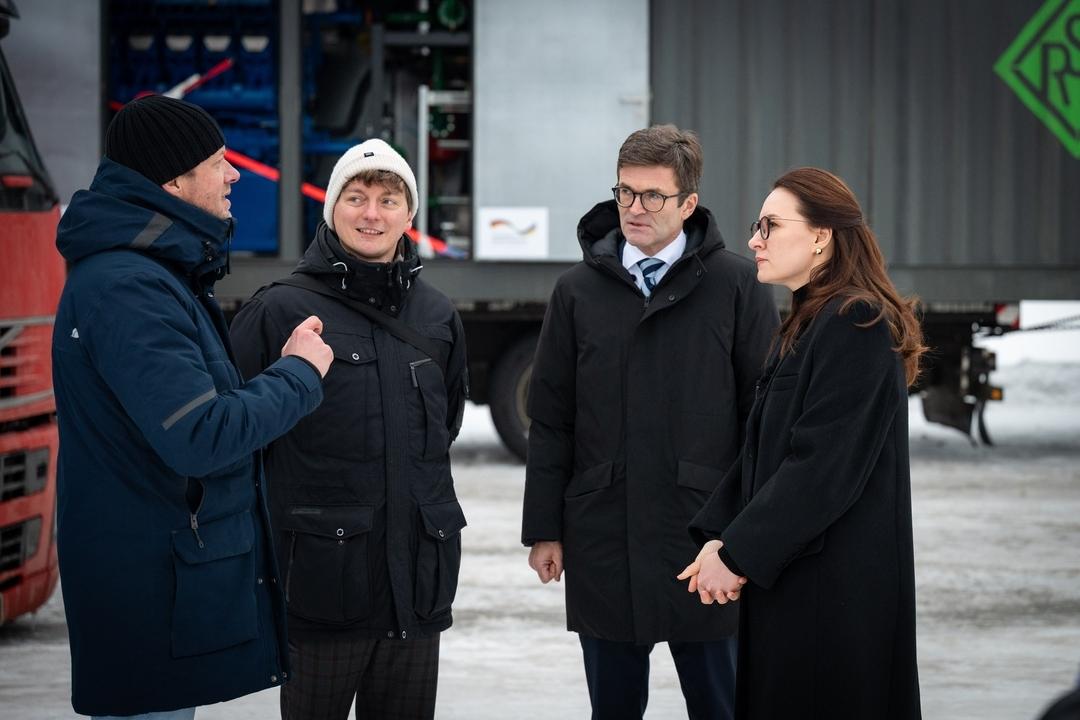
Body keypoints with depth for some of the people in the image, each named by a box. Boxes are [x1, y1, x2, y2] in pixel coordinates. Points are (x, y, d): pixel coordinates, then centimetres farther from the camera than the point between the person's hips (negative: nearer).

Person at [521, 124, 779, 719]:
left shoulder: (735, 285, -1)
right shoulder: (579, 290, 6)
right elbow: (550, 420, 8)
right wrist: (543, 530, 5)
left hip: (705, 535, -2)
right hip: (603, 539, 2)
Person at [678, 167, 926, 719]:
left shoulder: (857, 326, -15)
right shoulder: (805, 326, 15)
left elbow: (823, 464, -21)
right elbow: (762, 449, 13)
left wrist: (739, 555, -16)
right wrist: (718, 537, 0)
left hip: (835, 587, -9)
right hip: (787, 570, 9)